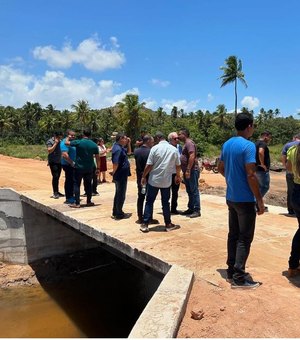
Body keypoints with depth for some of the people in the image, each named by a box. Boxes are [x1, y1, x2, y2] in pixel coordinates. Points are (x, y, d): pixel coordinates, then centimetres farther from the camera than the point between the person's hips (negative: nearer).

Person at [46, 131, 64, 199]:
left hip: (59, 162, 7)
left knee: (57, 177, 11)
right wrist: (55, 143, -21)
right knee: (55, 176, -12)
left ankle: (57, 192, 19)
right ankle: (55, 193, -9)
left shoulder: (60, 141, 14)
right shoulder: (50, 141, -7)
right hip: (53, 162, -7)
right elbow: (49, 151, -20)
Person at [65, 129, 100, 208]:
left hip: (79, 167, -3)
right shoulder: (94, 144, 1)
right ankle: (89, 202, 21)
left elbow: (66, 142, 1)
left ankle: (77, 203, 3)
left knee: (77, 184, 4)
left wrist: (68, 137, 22)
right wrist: (98, 168, 10)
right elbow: (97, 157, 3)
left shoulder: (78, 142, -10)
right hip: (89, 168, 3)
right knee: (88, 184, 14)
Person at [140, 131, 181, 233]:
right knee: (165, 202, 13)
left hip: (154, 180, -2)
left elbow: (149, 165, -10)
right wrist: (178, 176, 23)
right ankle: (168, 224, 19)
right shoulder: (174, 149, 1)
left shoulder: (155, 148, -8)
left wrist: (143, 177, 1)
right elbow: (178, 165, 6)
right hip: (167, 181, 2)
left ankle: (145, 224, 8)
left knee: (149, 201, 7)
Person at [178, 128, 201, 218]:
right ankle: (190, 209, 22)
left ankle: (197, 211, -3)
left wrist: (188, 170, -25)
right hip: (187, 171, 10)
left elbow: (192, 156, -23)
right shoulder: (186, 144, 19)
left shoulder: (189, 143, -12)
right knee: (189, 191, 14)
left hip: (192, 171, -10)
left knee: (194, 191, -7)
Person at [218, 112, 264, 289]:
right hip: (245, 199, -8)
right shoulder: (248, 146, -17)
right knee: (245, 238, 0)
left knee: (233, 235, 15)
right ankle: (239, 278, 6)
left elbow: (221, 168, 18)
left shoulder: (227, 144, 9)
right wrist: (260, 200, -15)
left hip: (231, 198, 8)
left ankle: (231, 271, 24)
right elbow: (251, 175, -22)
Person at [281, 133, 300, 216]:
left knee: (290, 191, 8)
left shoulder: (287, 145, 7)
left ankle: (291, 210, 10)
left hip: (290, 171, 1)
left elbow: (283, 158, -1)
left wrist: (286, 167, 8)